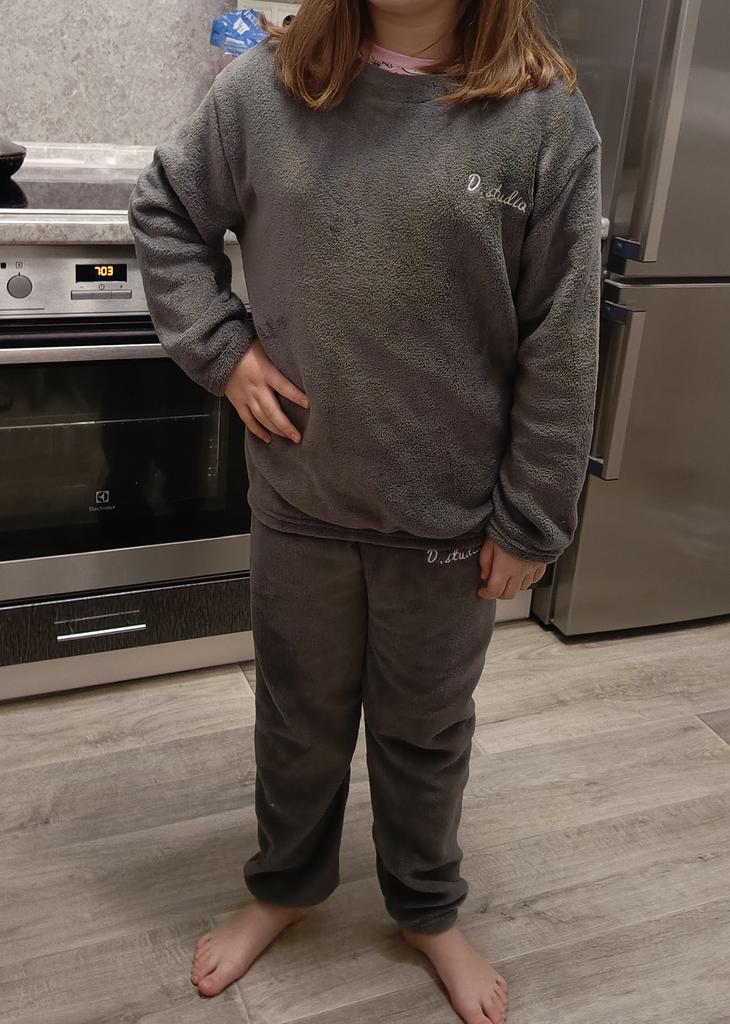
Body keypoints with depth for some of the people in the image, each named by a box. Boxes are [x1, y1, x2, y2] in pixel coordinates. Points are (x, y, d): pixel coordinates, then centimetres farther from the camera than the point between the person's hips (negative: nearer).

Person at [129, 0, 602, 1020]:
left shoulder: (546, 116, -11)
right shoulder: (265, 86, -5)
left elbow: (561, 348, -9)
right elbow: (163, 212, 10)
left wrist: (531, 521, -6)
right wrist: (220, 345, -3)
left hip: (452, 512, -1)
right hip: (301, 493, 2)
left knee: (426, 733, 19)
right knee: (300, 717, 21)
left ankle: (428, 911, 47)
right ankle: (285, 887, 49)